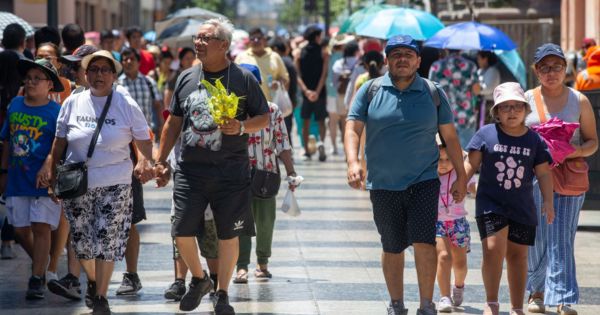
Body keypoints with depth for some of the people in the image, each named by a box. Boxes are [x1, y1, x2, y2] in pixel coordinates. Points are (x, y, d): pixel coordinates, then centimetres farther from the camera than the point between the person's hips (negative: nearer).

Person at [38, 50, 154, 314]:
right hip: (77, 184, 2)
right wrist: (50, 168, 4)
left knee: (107, 240, -6)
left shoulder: (127, 106, -1)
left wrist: (144, 162, -16)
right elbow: (59, 141, 12)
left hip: (114, 185, -2)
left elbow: (144, 142, 2)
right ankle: (92, 280, 35)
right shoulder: (72, 103, 4)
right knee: (82, 240, 6)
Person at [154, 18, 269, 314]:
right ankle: (198, 279, 24)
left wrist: (241, 127, -17)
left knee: (228, 234, 2)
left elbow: (264, 119, 3)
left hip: (230, 172, -2)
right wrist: (161, 161, 13)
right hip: (190, 170, 2)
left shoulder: (243, 78, -2)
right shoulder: (186, 78, 8)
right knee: (182, 232, -3)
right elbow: (174, 122, 15)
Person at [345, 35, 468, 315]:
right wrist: (353, 162, -19)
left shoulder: (433, 93, 3)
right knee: (392, 248, 10)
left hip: (424, 181, -1)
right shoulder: (370, 91, 2)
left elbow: (450, 136, 8)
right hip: (383, 185, 1)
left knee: (424, 242, -12)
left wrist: (461, 176, 7)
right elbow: (353, 129, -2)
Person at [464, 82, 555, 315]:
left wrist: (548, 201, 1)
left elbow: (543, 173, 8)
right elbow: (471, 164, 2)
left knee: (517, 254, 9)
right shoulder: (486, 134, -1)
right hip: (491, 204, -2)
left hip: (522, 208, 3)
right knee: (494, 248, -17)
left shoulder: (534, 140, 4)